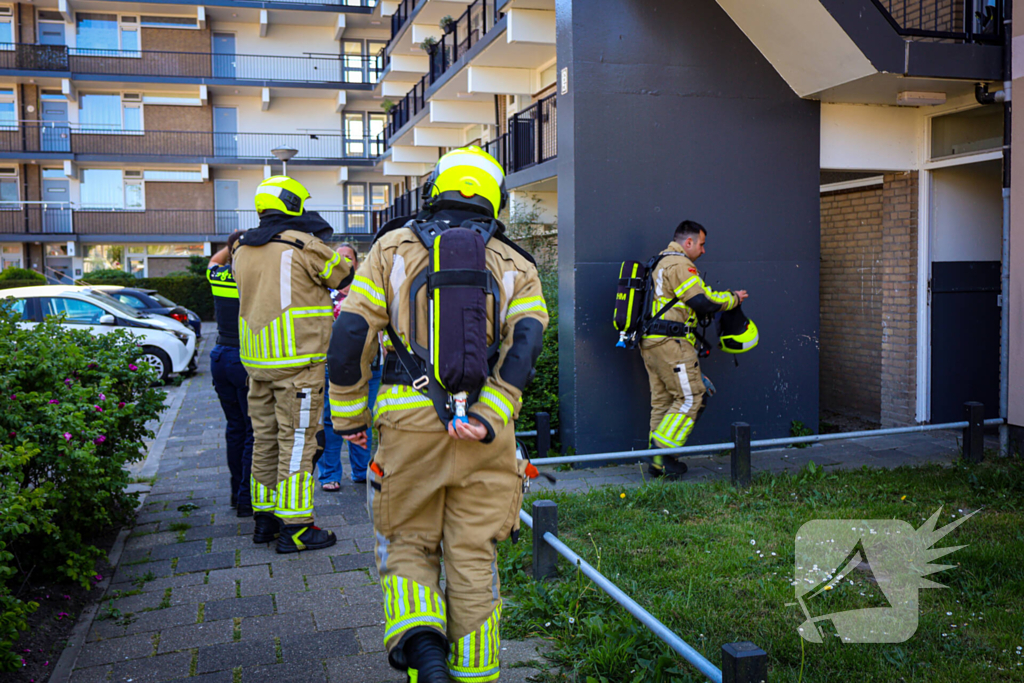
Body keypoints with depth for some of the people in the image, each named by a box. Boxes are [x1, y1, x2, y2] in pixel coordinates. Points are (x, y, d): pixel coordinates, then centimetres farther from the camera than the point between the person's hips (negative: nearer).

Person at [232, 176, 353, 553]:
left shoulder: (242, 249, 11)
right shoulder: (303, 246, -11)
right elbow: (343, 277, 0)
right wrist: (342, 257, 20)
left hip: (256, 359, 7)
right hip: (297, 361, -7)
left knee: (265, 438, 15)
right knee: (297, 441, -2)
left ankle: (264, 517, 25)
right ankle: (294, 527, 1)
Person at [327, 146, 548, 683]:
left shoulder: (393, 247, 7)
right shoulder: (516, 265, 11)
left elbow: (351, 333, -1)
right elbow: (526, 342, -8)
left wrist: (348, 414, 6)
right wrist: (489, 418, -15)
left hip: (410, 422, -1)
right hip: (484, 435, 1)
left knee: (408, 543, 16)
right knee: (473, 558, 13)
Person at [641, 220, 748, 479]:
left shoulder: (659, 263, 23)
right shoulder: (679, 264, -11)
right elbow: (703, 303, -15)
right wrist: (733, 298, 0)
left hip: (650, 342, 10)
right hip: (671, 343, -10)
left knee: (662, 400, 12)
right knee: (690, 397, -5)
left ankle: (658, 462, 14)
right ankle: (663, 452, -8)